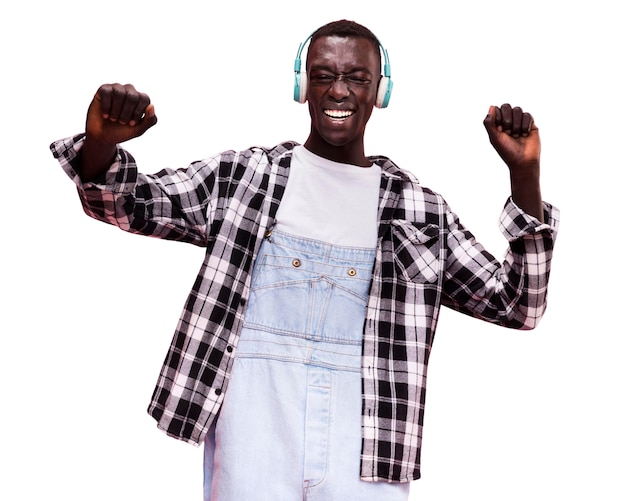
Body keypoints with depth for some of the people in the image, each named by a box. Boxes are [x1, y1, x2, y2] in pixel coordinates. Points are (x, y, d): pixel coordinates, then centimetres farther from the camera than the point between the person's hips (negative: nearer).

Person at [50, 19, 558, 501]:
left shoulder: (420, 208, 10)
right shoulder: (243, 175, 10)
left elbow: (516, 305, 9)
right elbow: (124, 201, 13)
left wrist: (524, 173, -1)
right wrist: (102, 140, -11)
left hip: (365, 436, 1)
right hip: (255, 424, 0)